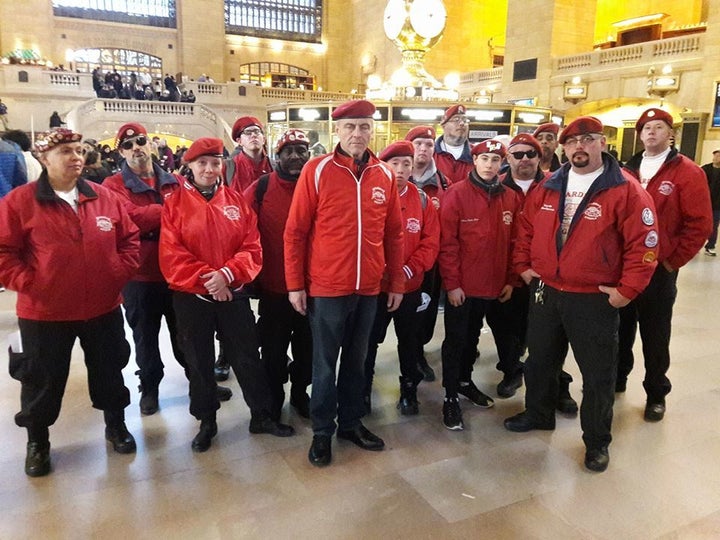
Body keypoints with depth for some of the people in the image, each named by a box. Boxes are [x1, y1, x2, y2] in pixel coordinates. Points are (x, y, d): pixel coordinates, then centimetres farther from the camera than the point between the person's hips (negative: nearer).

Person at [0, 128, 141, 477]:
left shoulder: (103, 197, 2)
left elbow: (129, 239, 7)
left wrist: (120, 274, -3)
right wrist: (28, 284, -14)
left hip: (104, 307, 3)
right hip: (44, 312, -2)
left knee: (109, 371, 16)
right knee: (42, 380, 12)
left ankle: (116, 425, 38)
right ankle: (37, 443, 34)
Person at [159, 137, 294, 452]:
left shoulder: (236, 201, 4)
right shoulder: (175, 203, -3)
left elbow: (252, 248, -3)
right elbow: (171, 254, -10)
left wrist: (227, 274, -17)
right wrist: (205, 279, -18)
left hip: (233, 294, 2)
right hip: (190, 297, -1)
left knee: (247, 356, 10)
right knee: (199, 362, 10)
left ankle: (261, 415, 26)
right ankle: (206, 422, 28)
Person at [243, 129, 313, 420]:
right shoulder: (261, 188, -5)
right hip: (274, 287, -1)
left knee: (307, 347, 17)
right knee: (274, 350, 13)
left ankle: (300, 393, 39)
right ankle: (273, 401, 34)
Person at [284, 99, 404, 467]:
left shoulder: (384, 175, 5)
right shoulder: (316, 171, -7)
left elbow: (393, 233, 10)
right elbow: (295, 232, -6)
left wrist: (396, 282, 9)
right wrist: (295, 284, -7)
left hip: (369, 289, 4)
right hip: (326, 288, -3)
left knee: (356, 360, 17)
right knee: (325, 363, 9)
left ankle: (351, 422, 34)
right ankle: (322, 431, 25)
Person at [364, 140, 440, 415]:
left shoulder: (421, 199, 1)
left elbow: (431, 242, -1)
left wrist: (409, 270, -13)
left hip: (411, 287, 2)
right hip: (374, 286, -2)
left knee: (410, 342, 16)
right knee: (368, 341, 11)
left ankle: (409, 390, 34)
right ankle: (363, 390, 29)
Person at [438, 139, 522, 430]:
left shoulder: (511, 198, 5)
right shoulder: (457, 194, -10)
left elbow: (513, 242, 9)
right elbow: (447, 242, -12)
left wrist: (510, 280, 6)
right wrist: (452, 283, -15)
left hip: (495, 286, 5)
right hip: (462, 286, -4)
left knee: (472, 338, 20)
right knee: (457, 341, 6)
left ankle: (465, 382, 39)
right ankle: (450, 397, 18)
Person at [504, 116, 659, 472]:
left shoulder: (626, 191, -9)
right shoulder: (547, 188, 6)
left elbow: (643, 245, -12)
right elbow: (525, 229, 14)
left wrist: (627, 289, -14)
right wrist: (523, 266, 6)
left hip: (595, 300, -4)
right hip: (544, 293, 5)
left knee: (598, 373, 8)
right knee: (540, 361, 19)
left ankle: (597, 440, 27)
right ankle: (538, 414, 41)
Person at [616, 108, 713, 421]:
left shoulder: (688, 172, -5)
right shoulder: (627, 171, 8)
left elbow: (700, 224, -9)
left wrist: (672, 261, -10)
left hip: (659, 269, -4)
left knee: (654, 336, 7)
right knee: (621, 328, 15)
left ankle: (656, 395, 24)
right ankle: (616, 379, 33)